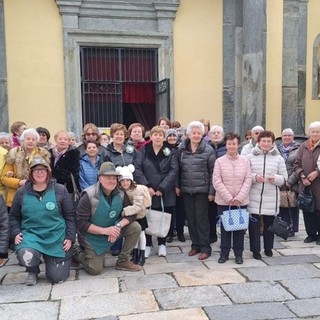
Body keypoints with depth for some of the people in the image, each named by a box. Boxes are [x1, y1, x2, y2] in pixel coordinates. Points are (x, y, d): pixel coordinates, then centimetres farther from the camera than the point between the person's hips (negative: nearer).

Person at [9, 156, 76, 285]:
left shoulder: (60, 190, -2)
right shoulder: (22, 192, 3)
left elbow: (70, 215, 2)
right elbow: (13, 216, 13)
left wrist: (70, 237, -5)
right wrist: (15, 233, -3)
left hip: (56, 237, -1)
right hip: (31, 234, 1)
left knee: (57, 277, -4)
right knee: (26, 257, -32)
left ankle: (65, 256, 32)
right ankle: (33, 271, 7)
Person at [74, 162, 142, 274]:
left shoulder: (121, 194, -9)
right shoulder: (89, 195, -22)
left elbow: (131, 214, -7)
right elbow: (81, 223, -23)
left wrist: (118, 226, -27)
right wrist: (105, 230, -29)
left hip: (112, 230, 4)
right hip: (93, 236, -4)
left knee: (135, 227, -16)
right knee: (95, 270, -7)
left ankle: (123, 261, 0)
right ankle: (78, 252, 23)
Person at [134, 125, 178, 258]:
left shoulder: (169, 152, 3)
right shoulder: (143, 151, 3)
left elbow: (174, 171, -6)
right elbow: (137, 169, -5)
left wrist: (162, 188, -14)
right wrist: (147, 186, -14)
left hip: (165, 193, 0)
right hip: (147, 192, 0)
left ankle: (162, 244, 24)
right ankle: (147, 245, 19)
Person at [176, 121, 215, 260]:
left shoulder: (208, 150, -4)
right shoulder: (182, 150, 6)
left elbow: (212, 172, -4)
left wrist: (211, 191, -8)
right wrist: (177, 186, 3)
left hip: (202, 190, -4)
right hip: (186, 190, 4)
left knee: (201, 218, -1)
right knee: (190, 218, 9)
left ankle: (205, 248, 10)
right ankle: (195, 245, 22)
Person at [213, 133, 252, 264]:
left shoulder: (245, 160, 2)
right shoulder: (219, 161, -2)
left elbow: (248, 180, -1)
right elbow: (216, 182, -7)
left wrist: (239, 197, -11)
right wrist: (229, 198, -13)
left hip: (241, 201, 1)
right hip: (223, 201, -1)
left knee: (240, 228, 8)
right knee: (225, 227, 8)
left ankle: (238, 254, 21)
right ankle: (224, 253, 20)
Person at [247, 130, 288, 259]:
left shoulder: (278, 158, 6)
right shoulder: (250, 156, 2)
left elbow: (284, 178, 6)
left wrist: (275, 178, -14)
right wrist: (254, 177, -16)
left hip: (271, 198, 1)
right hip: (254, 197, -1)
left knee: (269, 223, 11)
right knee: (254, 224, 1)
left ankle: (268, 248, 29)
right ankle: (255, 250, 13)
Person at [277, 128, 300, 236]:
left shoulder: (298, 150, 0)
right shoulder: (277, 150, 12)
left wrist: (290, 181, -12)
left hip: (293, 185, -3)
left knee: (292, 206, 3)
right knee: (281, 206, 4)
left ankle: (292, 229, 12)